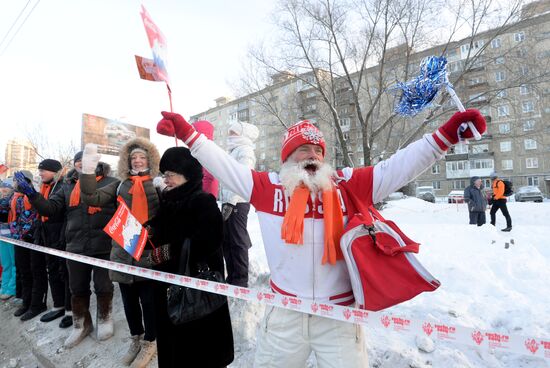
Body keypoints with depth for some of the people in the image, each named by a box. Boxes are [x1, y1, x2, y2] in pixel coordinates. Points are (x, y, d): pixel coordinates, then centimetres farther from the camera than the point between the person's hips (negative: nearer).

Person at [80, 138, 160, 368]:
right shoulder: (120, 185, 11)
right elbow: (92, 198, 1)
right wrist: (88, 171, -11)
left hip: (150, 251, -3)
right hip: (123, 251, 4)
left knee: (149, 300, 6)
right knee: (129, 300, 17)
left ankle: (149, 342, 30)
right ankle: (136, 338, 40)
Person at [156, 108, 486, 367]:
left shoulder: (349, 185, -2)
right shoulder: (269, 187, -2)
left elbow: (398, 167, -3)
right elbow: (224, 164, 1)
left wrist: (446, 135, -10)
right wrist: (189, 134, 0)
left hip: (339, 314, 0)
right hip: (285, 313, 1)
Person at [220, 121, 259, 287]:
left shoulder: (245, 150, -6)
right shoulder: (235, 151, 25)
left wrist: (230, 202, -22)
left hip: (237, 203, -10)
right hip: (229, 202, 10)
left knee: (237, 241, -4)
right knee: (227, 240, 13)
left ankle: (240, 281, 6)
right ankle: (232, 277, 25)